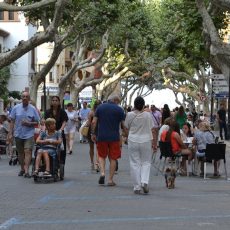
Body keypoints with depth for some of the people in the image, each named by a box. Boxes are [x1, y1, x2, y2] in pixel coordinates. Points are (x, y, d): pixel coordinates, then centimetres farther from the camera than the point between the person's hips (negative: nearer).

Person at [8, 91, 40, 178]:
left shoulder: (33, 109, 1)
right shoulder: (16, 108, 3)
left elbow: (37, 122, 3)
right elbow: (12, 121, 5)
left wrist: (29, 123, -16)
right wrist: (10, 133, 0)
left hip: (29, 134, -2)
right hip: (18, 134, 2)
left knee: (28, 151, -14)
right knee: (20, 153, 12)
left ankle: (26, 171, -19)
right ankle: (22, 169, 27)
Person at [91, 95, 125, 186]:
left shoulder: (100, 107, 5)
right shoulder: (119, 109, 0)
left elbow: (94, 122, 1)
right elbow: (123, 125, -1)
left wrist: (93, 134, 10)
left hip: (101, 136, 1)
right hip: (114, 137, -1)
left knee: (101, 156, 16)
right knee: (113, 158, 7)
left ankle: (102, 173, -6)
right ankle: (110, 180, 7)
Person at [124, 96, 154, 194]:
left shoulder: (130, 115, -5)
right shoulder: (148, 115, -5)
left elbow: (126, 127, 8)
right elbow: (152, 130, -2)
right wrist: (153, 143, 3)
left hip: (133, 141, 0)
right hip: (146, 141, 0)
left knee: (135, 163, 5)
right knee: (146, 162, 11)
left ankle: (137, 187, 4)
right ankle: (144, 182, -9)